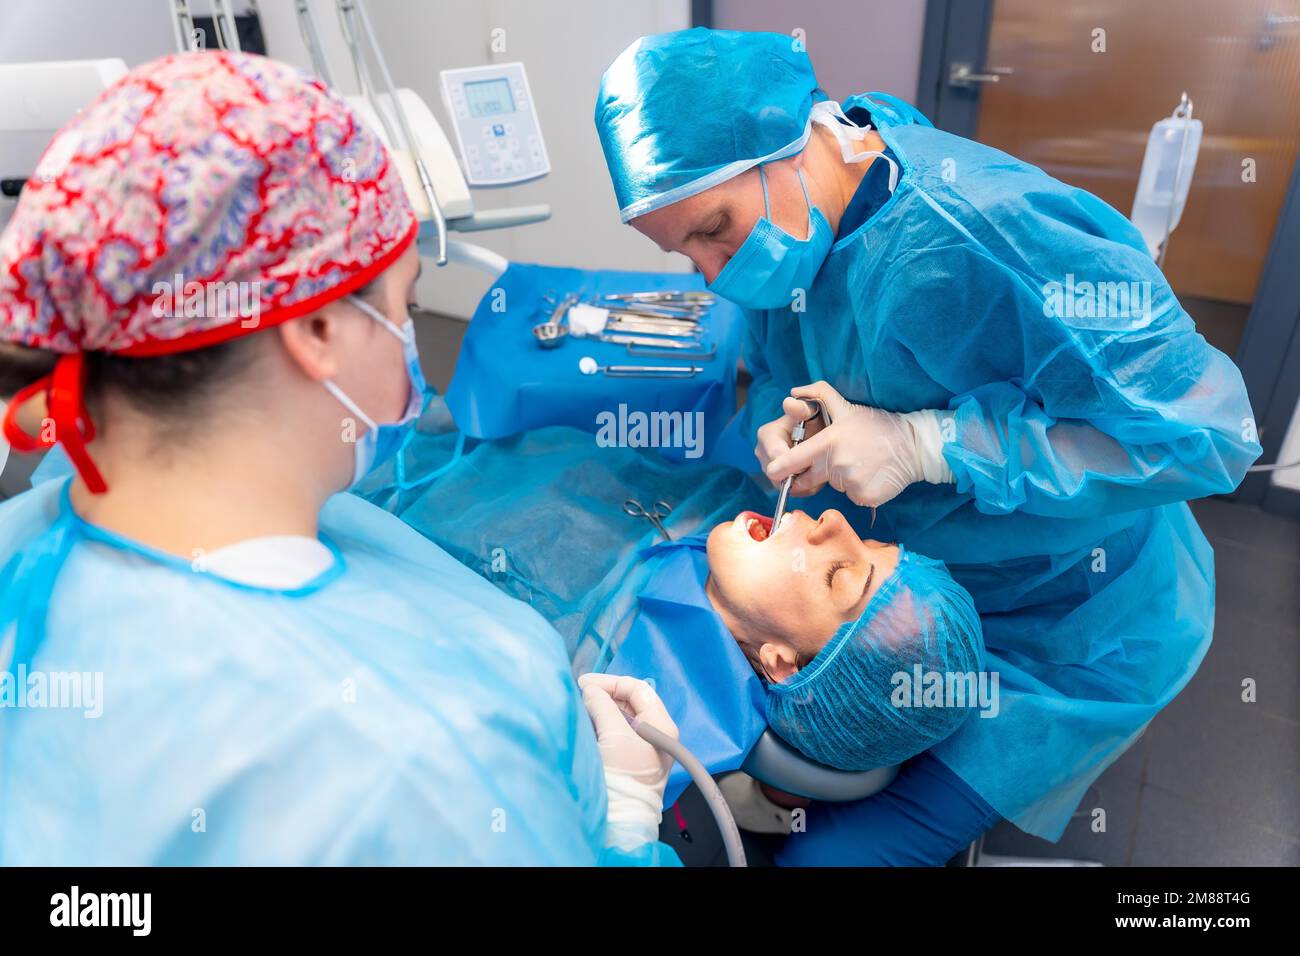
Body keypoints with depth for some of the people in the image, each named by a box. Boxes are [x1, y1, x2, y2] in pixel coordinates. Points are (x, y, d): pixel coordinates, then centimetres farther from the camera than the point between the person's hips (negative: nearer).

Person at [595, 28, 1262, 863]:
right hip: (909, 579, 7)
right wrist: (774, 433, -17)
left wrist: (923, 444, -34)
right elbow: (776, 377, 8)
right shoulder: (795, 215, -6)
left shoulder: (980, 234, -32)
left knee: (840, 851, -8)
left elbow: (1204, 427, -30)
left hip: (1071, 641, -7)